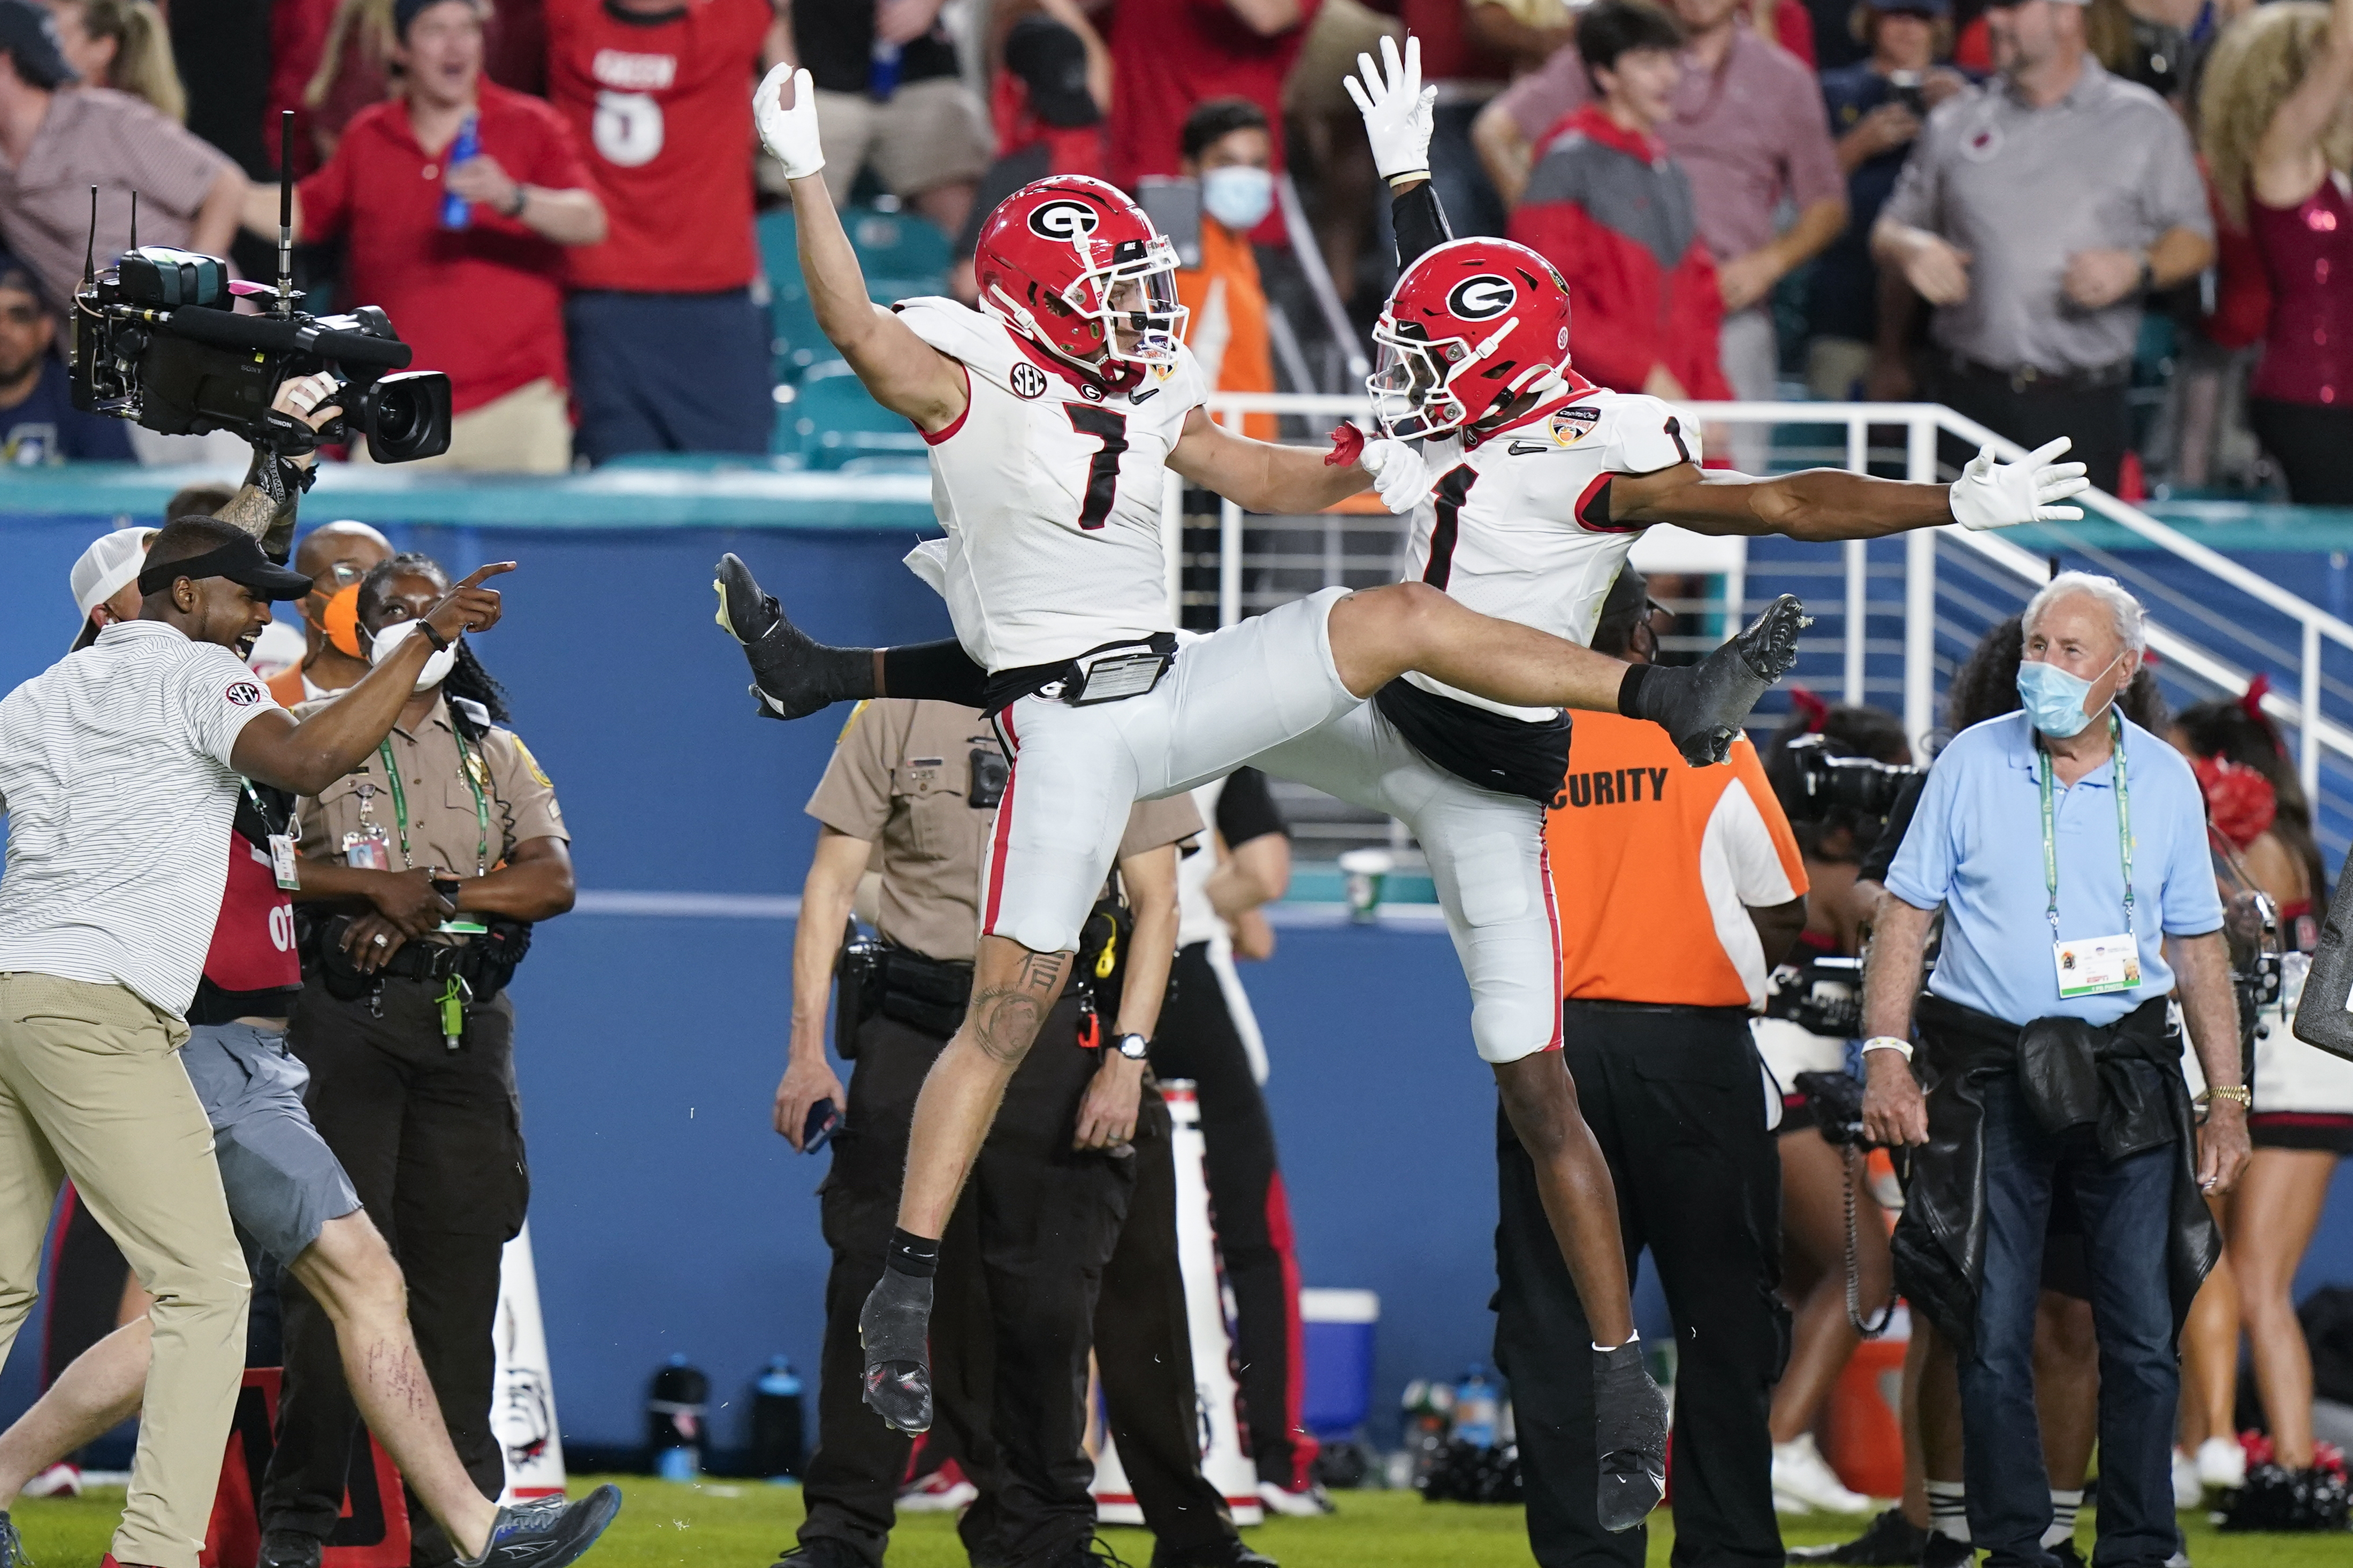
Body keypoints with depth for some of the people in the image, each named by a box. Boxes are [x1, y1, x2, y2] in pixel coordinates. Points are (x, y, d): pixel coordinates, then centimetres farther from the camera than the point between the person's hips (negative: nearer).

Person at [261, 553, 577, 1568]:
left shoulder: (495, 751, 18)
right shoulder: (316, 734, 9)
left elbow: (552, 879, 4)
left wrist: (431, 897, -9)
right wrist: (375, 884, -14)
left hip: (465, 1018, 3)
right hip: (348, 1015, -3)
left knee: (461, 1257, -1)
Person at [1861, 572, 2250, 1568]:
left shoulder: (2164, 782, 6)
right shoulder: (1973, 765, 1)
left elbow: (2197, 950, 11)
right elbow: (1905, 915, 3)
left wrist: (2228, 1100, 8)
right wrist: (1885, 1056, -8)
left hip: (2126, 1079, 1)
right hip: (1992, 1072, -1)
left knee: (2143, 1337, 0)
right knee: (1994, 1337, 0)